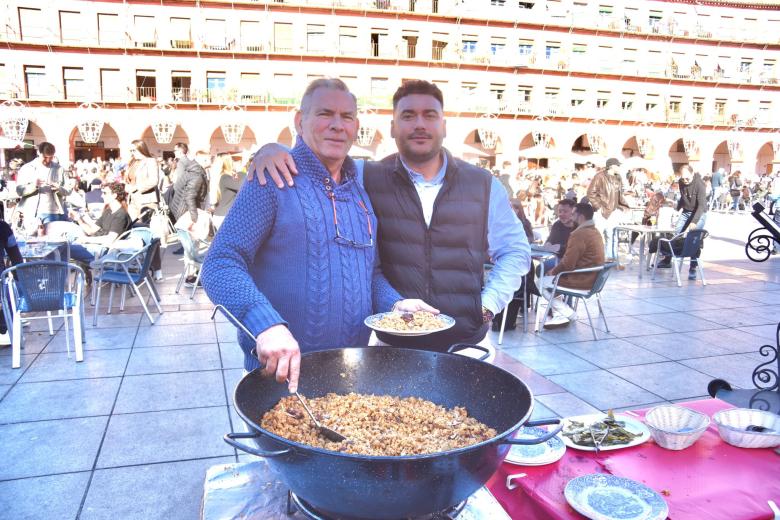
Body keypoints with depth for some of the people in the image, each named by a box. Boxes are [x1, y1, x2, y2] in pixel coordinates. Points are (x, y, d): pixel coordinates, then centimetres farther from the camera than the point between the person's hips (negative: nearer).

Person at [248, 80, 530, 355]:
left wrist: (487, 306, -2)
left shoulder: (483, 184, 0)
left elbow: (515, 251, 9)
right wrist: (272, 149, -20)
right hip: (391, 345, -1)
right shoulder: (367, 178, -4)